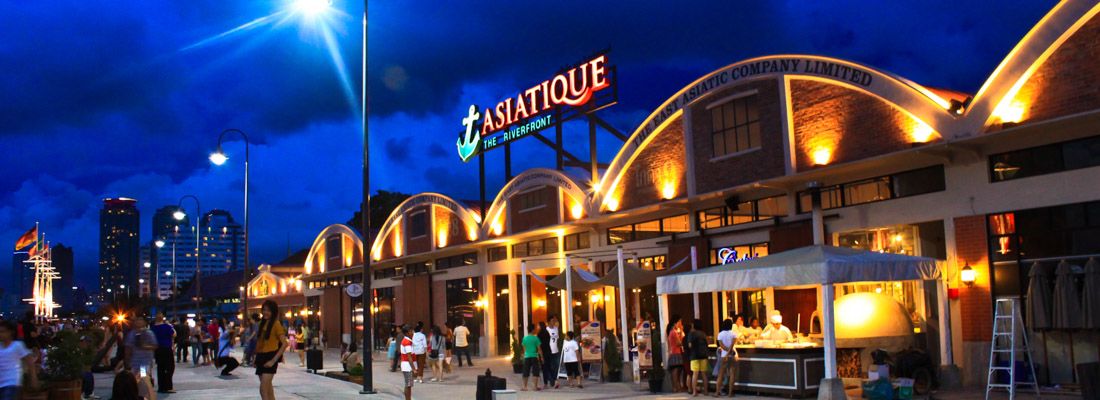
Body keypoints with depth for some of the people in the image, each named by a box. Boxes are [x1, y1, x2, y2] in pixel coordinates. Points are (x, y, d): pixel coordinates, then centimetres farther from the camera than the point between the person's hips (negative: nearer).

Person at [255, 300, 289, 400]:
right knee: (268, 388, 12)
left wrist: (273, 360, -19)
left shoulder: (276, 324, -9)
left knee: (263, 389, -14)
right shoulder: (262, 323, 13)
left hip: (270, 358, -7)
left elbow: (284, 344, -15)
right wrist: (257, 358, 9)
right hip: (261, 357, 7)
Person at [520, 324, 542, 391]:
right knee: (535, 372, 2)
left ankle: (525, 387, 13)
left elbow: (524, 348, 13)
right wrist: (541, 356, 2)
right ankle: (535, 387, 1)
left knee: (526, 373, 10)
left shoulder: (524, 338, 3)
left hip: (527, 357, 3)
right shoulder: (535, 338, -7)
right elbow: (539, 349, -5)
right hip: (534, 356, -3)